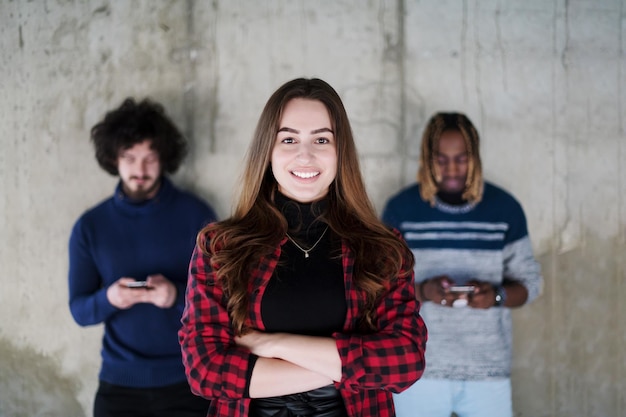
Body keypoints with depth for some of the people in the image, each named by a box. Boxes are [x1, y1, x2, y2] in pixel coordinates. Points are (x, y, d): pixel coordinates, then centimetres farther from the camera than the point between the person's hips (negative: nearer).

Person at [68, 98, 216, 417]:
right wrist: (108, 299, -19)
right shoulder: (90, 227, 1)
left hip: (187, 381, -2)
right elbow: (79, 310, 3)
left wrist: (178, 296, -24)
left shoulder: (196, 215, -5)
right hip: (119, 383, 2)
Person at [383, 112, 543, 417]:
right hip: (418, 369, -1)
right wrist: (423, 292, -20)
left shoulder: (505, 209, 2)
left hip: (489, 372, 1)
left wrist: (497, 295, -15)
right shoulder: (401, 209, -2)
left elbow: (530, 282, 6)